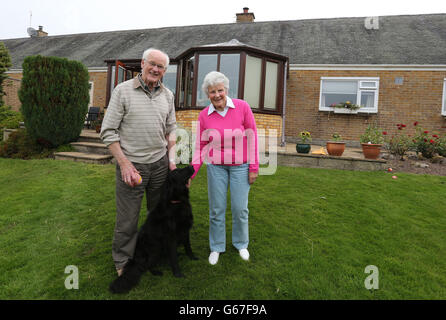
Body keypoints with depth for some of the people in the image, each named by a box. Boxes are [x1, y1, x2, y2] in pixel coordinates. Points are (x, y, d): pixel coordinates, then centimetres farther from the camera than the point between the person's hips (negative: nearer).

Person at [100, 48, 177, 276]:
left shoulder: (167, 95, 8)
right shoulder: (123, 90, -5)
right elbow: (108, 131, -7)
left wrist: (171, 159, 6)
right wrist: (124, 163, -14)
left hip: (160, 163, 5)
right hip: (131, 163, -4)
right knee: (127, 217, 4)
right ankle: (122, 262, 26)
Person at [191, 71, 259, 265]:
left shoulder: (242, 107, -10)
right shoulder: (204, 116, -4)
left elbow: (252, 137, -5)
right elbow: (200, 146, 2)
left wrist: (254, 167, -5)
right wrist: (191, 173, -4)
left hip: (240, 165, -1)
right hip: (216, 166, 1)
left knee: (240, 208, 4)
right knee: (216, 209, 7)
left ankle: (241, 244, 29)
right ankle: (216, 247, 26)